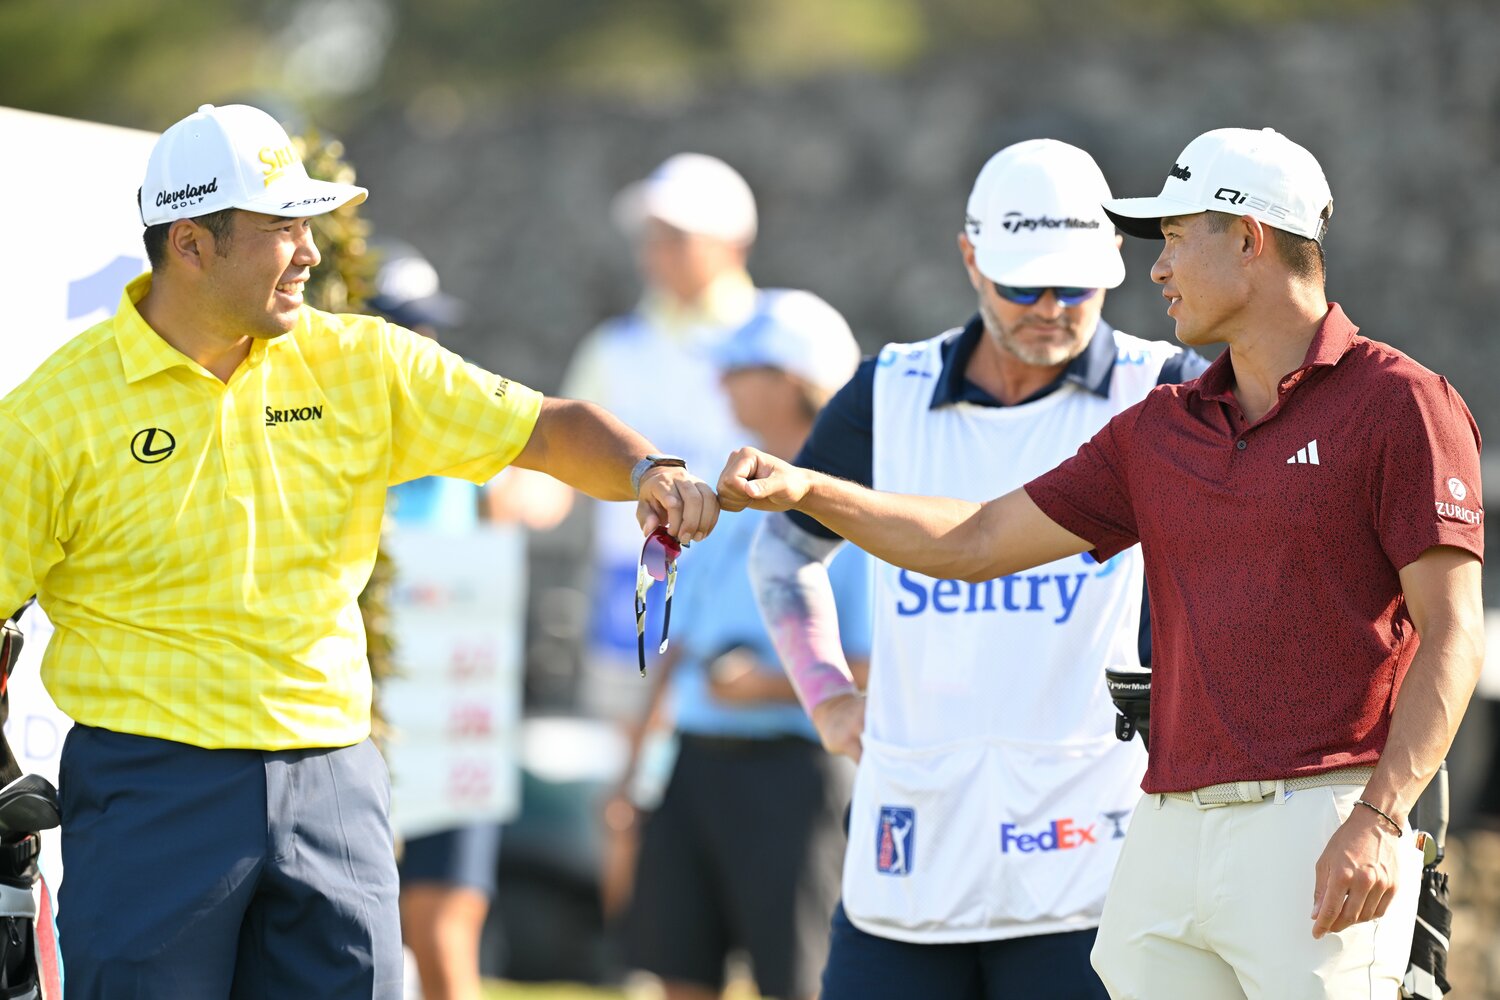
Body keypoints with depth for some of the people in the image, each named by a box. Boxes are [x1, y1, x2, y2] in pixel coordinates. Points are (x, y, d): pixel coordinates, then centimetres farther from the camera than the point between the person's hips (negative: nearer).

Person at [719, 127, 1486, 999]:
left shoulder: (1399, 405, -2)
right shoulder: (1161, 430, 18)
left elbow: (1452, 636, -8)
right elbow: (979, 543, 20)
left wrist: (1380, 818, -17)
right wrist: (806, 490, 10)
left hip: (1318, 825, -6)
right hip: (1171, 830, 7)